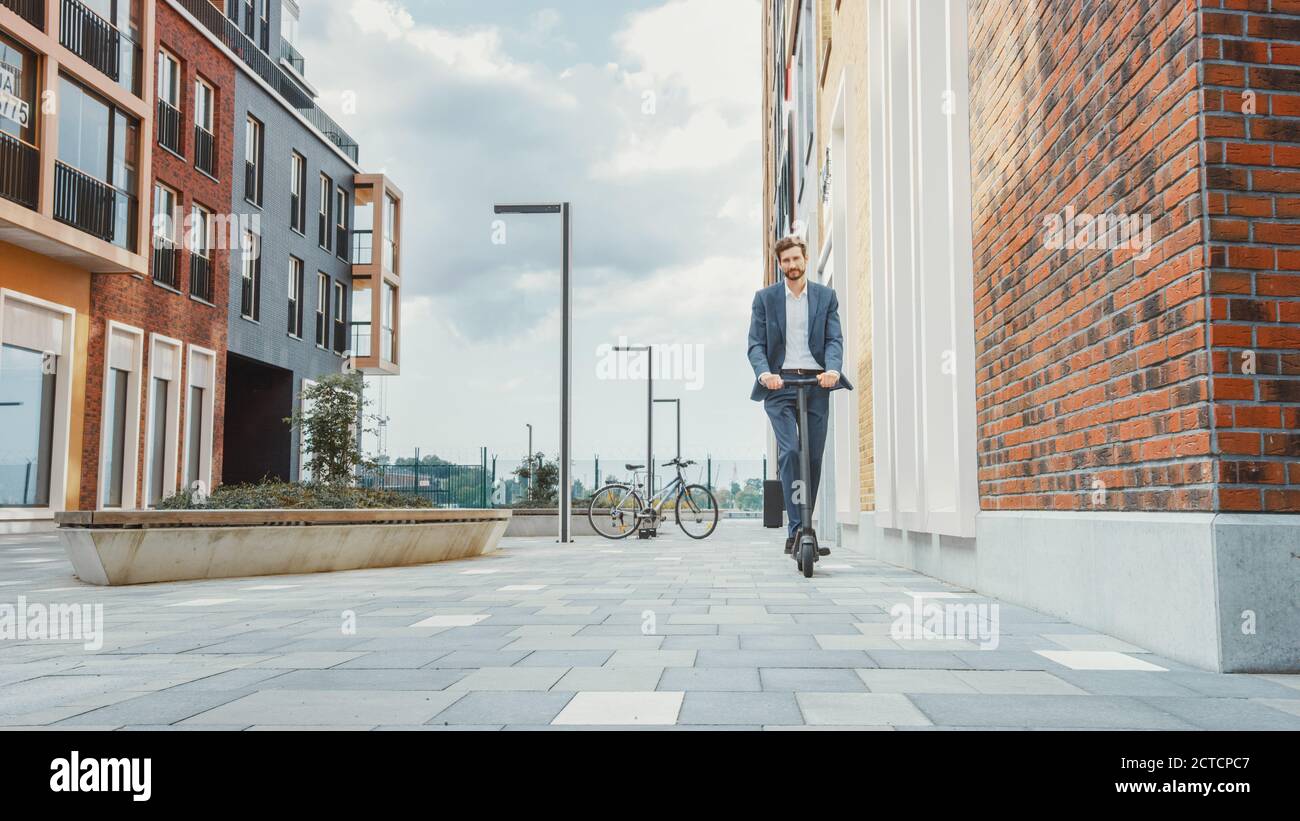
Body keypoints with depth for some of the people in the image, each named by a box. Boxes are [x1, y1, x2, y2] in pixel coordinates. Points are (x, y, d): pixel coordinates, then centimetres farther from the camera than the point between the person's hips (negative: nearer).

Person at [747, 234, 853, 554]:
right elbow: (756, 343, 2)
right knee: (790, 452, -17)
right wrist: (764, 373, -18)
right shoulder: (765, 297, 9)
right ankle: (796, 530, -17)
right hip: (779, 383, -2)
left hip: (816, 383, 2)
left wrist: (833, 369, -18)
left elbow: (834, 339, 3)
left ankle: (804, 528, 15)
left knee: (814, 458, 3)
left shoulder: (826, 296, 12)